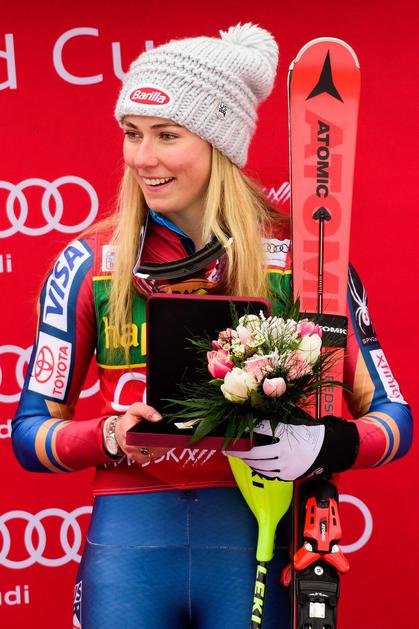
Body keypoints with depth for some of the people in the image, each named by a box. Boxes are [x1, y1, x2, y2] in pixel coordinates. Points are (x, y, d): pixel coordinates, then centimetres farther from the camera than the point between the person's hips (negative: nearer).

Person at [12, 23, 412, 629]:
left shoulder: (301, 258, -5)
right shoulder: (89, 264, -2)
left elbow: (391, 416, 1)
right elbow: (30, 431, 4)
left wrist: (326, 445, -19)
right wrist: (109, 436, -16)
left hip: (255, 541, 0)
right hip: (128, 540, 1)